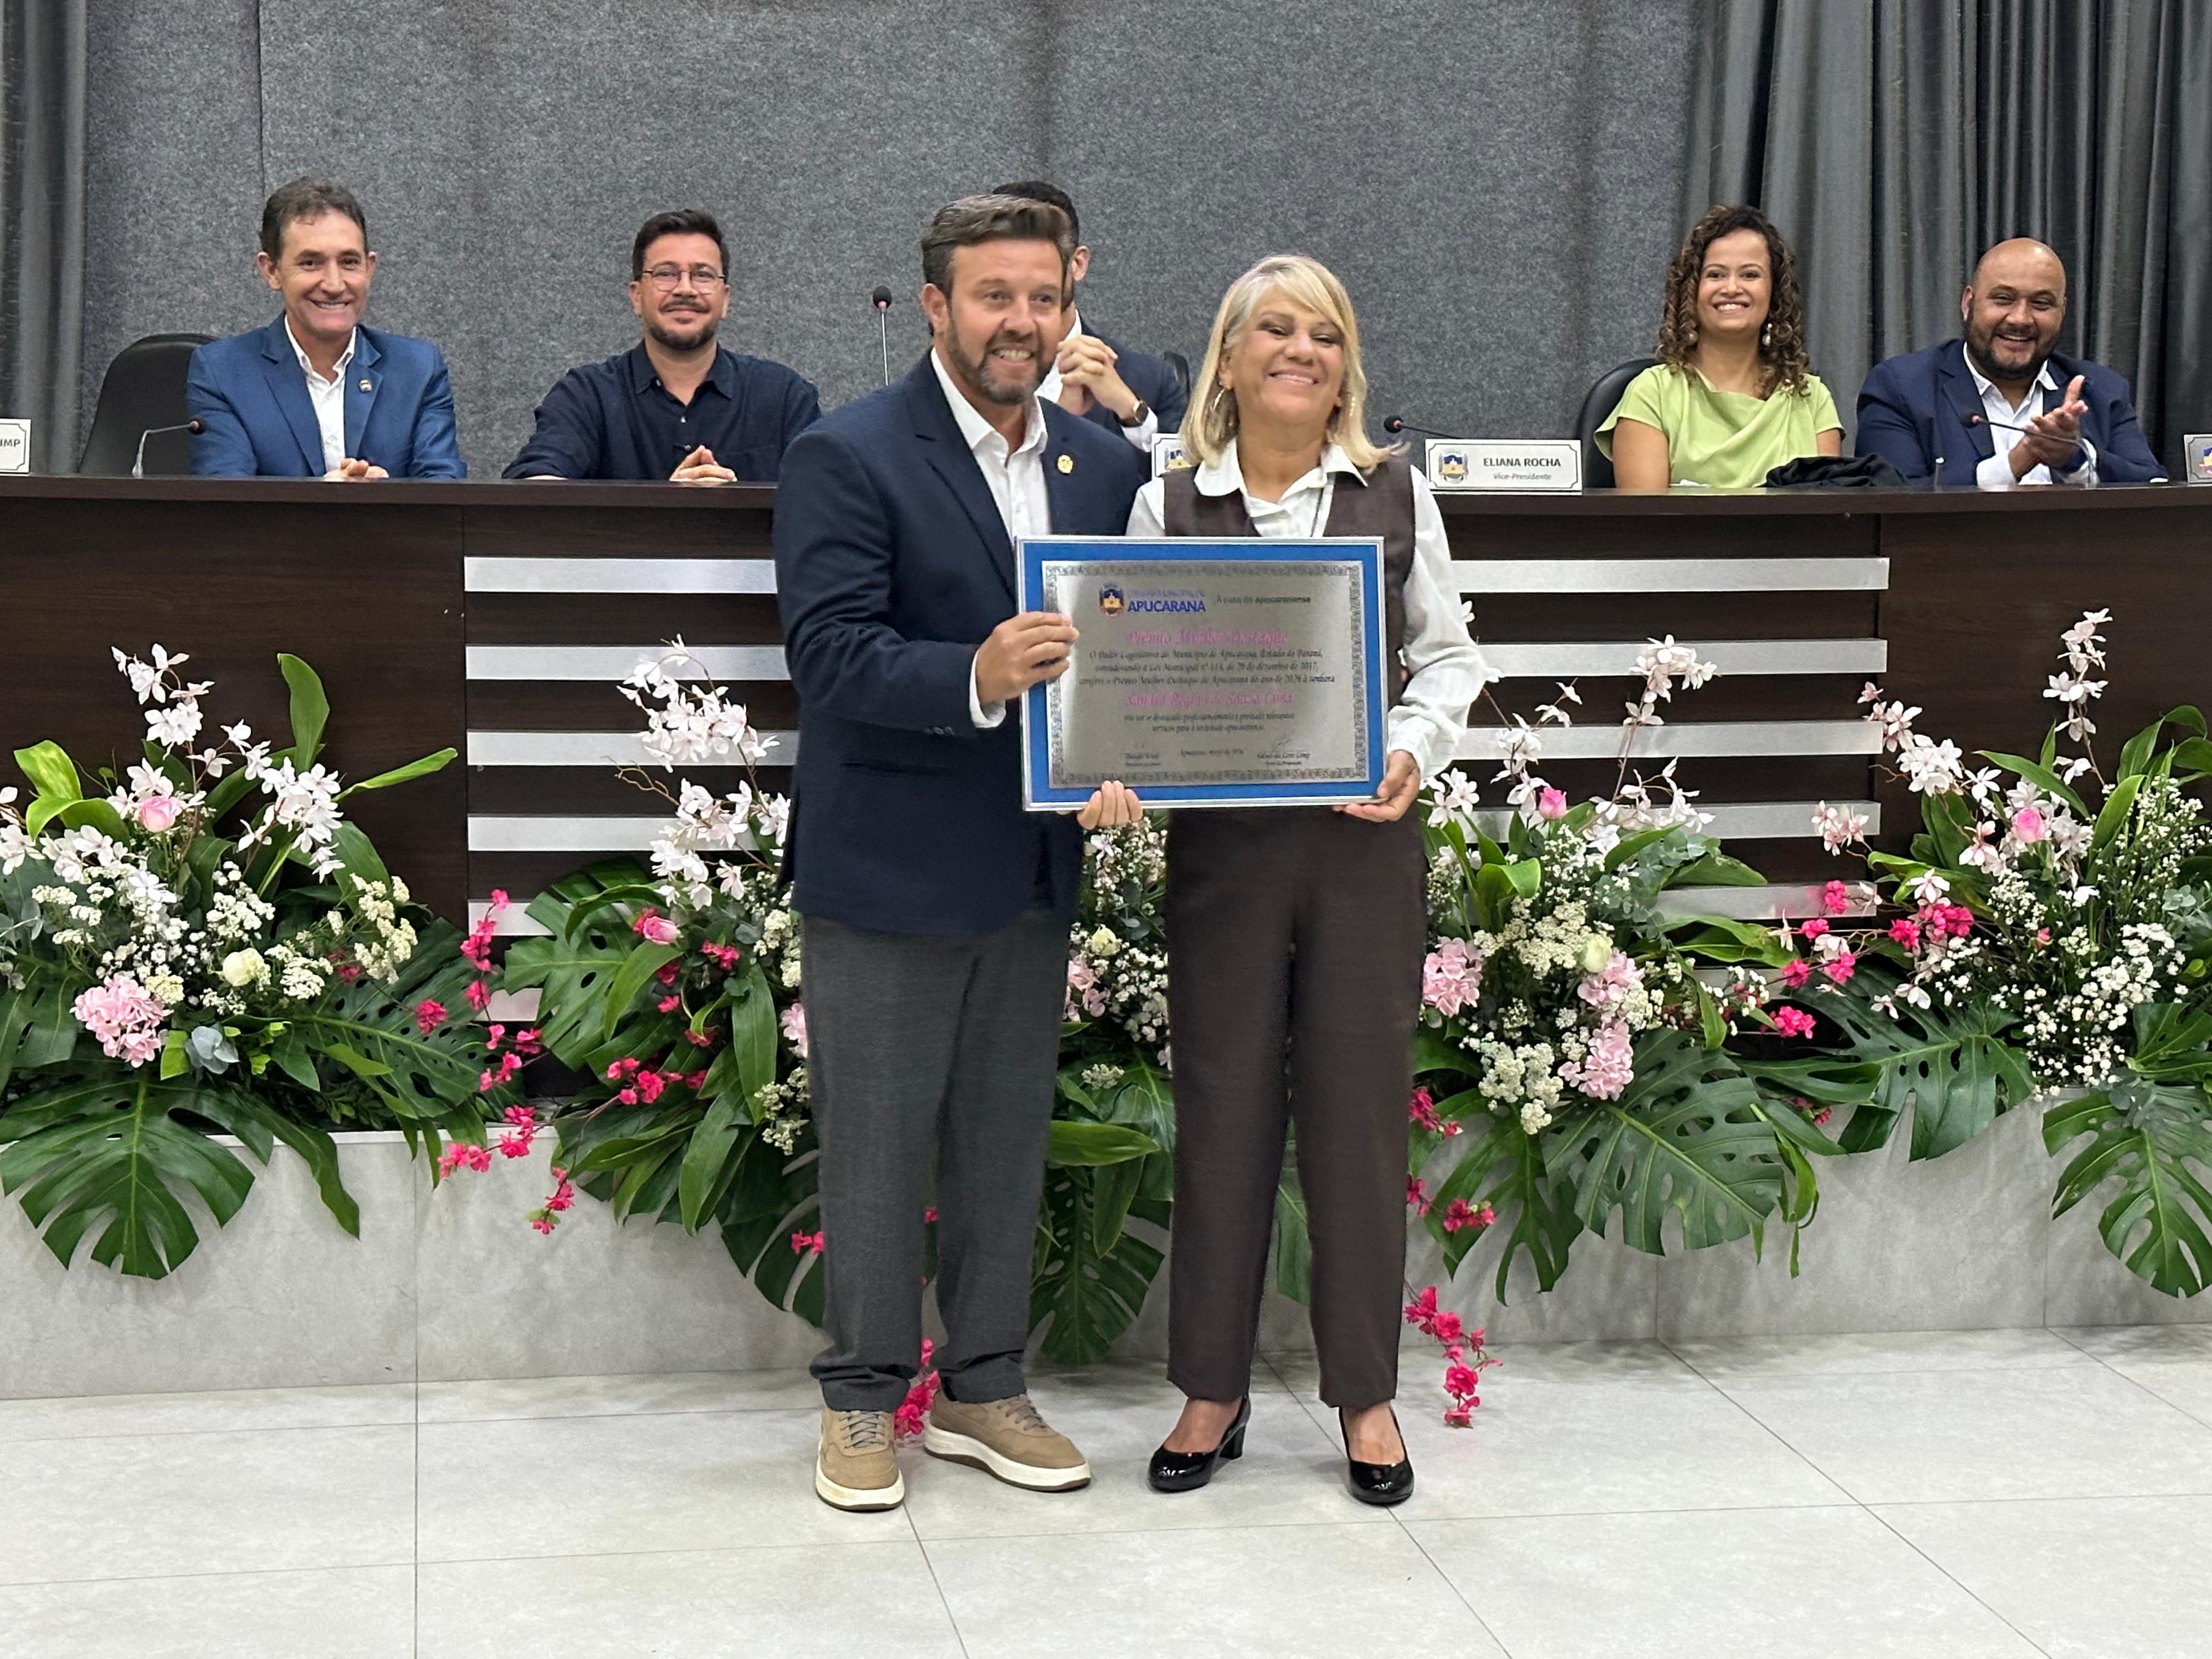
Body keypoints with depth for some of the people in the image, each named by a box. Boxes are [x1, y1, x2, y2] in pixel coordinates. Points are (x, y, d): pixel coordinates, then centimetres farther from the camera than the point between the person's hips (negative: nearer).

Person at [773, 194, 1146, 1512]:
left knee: (1009, 1141, 15)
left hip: (1035, 866, 6)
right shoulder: (848, 457, -11)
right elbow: (830, 652, -20)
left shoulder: (1108, 467, 8)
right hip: (887, 865, -5)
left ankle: (986, 1389, 29)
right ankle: (864, 1399, 20)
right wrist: (975, 679, -35)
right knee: (876, 1147, 5)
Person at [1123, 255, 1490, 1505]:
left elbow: (1449, 653, 8)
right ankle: (1213, 1389, 18)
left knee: (1360, 1106, 4)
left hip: (1365, 840, 0)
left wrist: (1415, 753, -10)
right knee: (1223, 1106, 5)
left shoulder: (1397, 494, 5)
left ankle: (1366, 1391, 17)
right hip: (1223, 840, 0)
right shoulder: (1169, 506, 4)